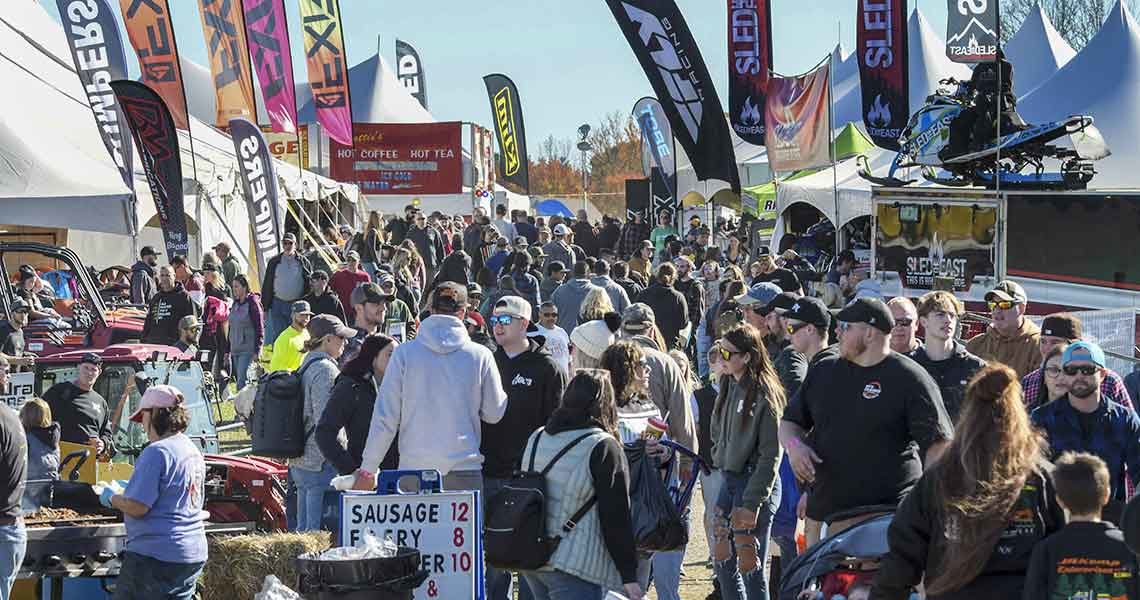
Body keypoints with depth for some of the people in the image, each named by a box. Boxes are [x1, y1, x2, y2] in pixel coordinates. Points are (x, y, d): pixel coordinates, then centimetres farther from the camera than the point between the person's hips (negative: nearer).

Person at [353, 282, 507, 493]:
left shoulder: (404, 353, -1)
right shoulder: (480, 355, -1)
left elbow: (385, 417, 0)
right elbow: (494, 413, 7)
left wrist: (367, 469, 6)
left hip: (414, 467, 0)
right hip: (464, 467, 0)